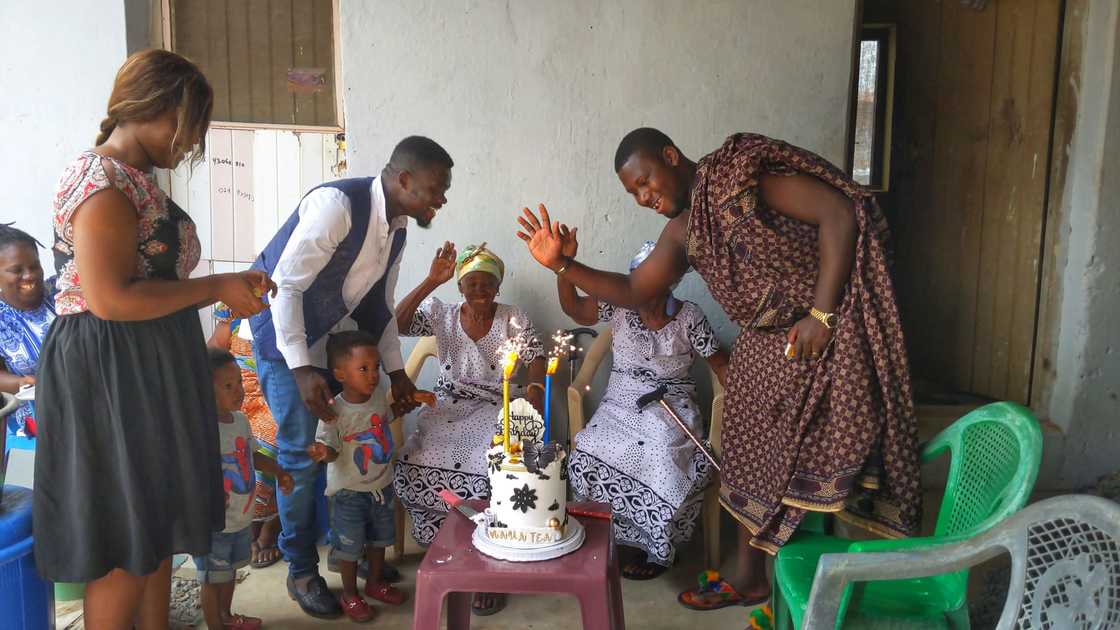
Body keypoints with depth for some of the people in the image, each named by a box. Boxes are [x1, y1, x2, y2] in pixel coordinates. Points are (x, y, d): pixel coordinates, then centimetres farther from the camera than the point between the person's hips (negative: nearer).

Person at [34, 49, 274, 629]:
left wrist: (228, 288, 12)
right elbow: (111, 299, -24)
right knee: (126, 546, 2)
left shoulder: (135, 181, 14)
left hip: (149, 372, 10)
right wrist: (215, 287, -18)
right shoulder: (103, 184, -17)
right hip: (112, 379, -10)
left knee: (157, 528, 18)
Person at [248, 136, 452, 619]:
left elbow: (380, 307, 10)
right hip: (286, 336, -8)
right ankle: (301, 570, 10)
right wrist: (301, 370, -32)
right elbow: (286, 285, -29)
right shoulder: (338, 203, -26)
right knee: (303, 451, -7)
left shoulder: (397, 229, 1)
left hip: (338, 339, 8)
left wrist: (396, 372, 2)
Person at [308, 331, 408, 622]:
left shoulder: (379, 395, -8)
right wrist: (323, 452, -44)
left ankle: (375, 582, 44)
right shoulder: (335, 412, -26)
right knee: (350, 545, 10)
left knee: (379, 538, 22)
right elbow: (331, 448, -25)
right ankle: (349, 595, 31)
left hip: (382, 485, 6)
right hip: (350, 491, -5)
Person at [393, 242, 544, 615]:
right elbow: (395, 324, -11)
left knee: (488, 473, -31)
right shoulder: (441, 315, 5)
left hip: (495, 412, -2)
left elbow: (537, 366, -3)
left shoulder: (514, 320, 2)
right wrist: (431, 281, -17)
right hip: (447, 410, 2)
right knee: (412, 469, -24)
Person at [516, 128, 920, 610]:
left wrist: (821, 313, -22)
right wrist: (561, 265, 1)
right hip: (762, 348, 8)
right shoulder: (682, 231, 9)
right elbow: (632, 291, 13)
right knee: (753, 460, 14)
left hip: (825, 334, -8)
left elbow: (839, 212, -19)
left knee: (821, 466, -4)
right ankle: (748, 579, 31)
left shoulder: (741, 170, -14)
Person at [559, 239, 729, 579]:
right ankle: (631, 537, -6)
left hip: (672, 409, -2)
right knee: (586, 456, -26)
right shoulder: (619, 306, 5)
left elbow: (720, 364, 4)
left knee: (665, 460, -33)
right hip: (621, 406, 2)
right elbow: (572, 306, 0)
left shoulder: (688, 316, 0)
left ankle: (658, 549, -6)